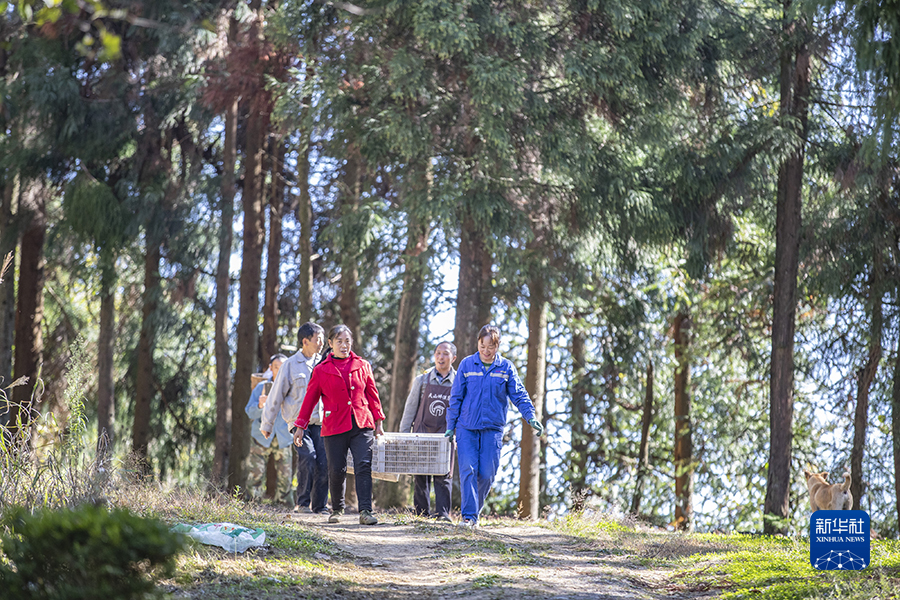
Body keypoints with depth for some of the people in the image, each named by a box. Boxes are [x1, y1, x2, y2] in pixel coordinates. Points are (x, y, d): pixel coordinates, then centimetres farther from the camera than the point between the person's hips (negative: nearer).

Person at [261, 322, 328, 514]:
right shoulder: (291, 365, -2)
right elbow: (276, 395, 3)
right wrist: (267, 424, 6)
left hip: (319, 421, 4)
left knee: (323, 462, -8)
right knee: (307, 456, -22)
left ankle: (319, 505, 3)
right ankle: (303, 503, -10)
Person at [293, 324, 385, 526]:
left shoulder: (362, 366, 9)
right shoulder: (321, 370, 5)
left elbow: (372, 395, 15)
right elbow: (310, 399, 9)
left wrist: (378, 422, 12)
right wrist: (300, 426, 8)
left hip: (362, 426, 1)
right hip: (334, 426, -1)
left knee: (364, 467, -11)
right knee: (337, 470, 2)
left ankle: (365, 511, -14)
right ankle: (337, 510, 22)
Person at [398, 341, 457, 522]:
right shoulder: (422, 380, 4)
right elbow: (410, 408, 7)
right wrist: (403, 434, 4)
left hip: (445, 434, -1)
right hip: (422, 432, 1)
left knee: (444, 475, -7)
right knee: (420, 476, 1)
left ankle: (442, 512, -7)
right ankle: (420, 512, 7)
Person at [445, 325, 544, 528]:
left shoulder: (506, 368, 4)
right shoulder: (467, 364, 3)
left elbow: (519, 395, 3)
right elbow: (456, 397, 7)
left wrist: (531, 417, -12)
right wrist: (450, 426, 6)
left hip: (492, 428, 1)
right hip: (466, 427, -1)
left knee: (487, 474, -1)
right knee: (468, 470, -11)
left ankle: (475, 511, 18)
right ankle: (469, 516, -12)